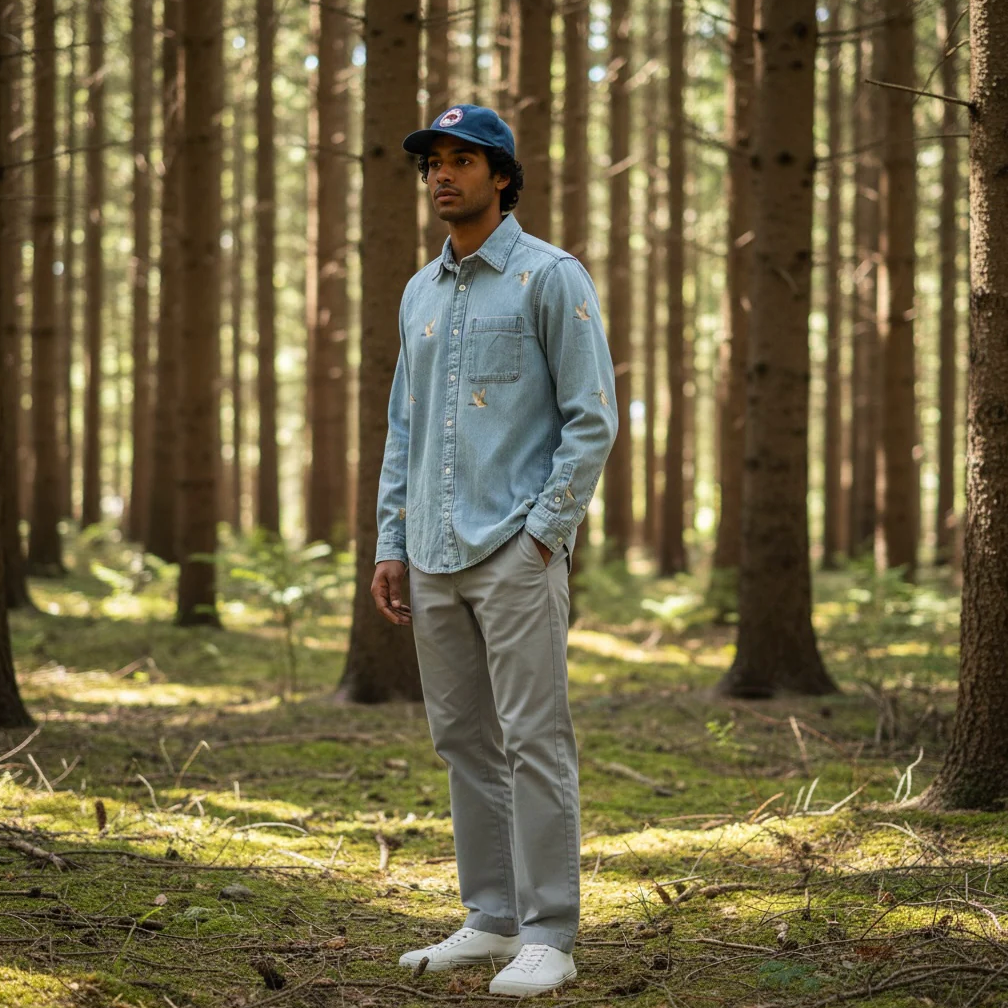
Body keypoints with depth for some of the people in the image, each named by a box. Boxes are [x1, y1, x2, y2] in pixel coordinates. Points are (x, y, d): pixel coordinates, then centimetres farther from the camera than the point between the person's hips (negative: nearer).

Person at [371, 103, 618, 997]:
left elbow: (593, 419, -8)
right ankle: (491, 920, 18)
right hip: (435, 557, 7)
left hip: (517, 553, -7)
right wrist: (391, 544, 12)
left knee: (533, 741, -6)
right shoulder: (421, 293, 17)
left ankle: (548, 937, -2)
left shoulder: (550, 278, -5)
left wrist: (543, 533, -14)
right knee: (463, 741, 10)